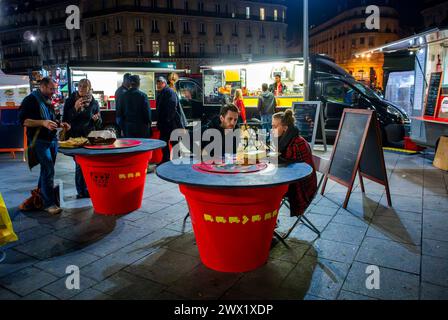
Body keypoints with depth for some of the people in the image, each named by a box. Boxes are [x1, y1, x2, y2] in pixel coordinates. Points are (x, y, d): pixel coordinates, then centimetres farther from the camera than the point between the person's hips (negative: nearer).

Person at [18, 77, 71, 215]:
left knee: (47, 170, 15)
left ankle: (39, 195, 30)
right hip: (39, 141, -8)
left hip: (52, 140, 8)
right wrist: (43, 123, -28)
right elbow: (23, 120, -16)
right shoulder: (31, 100, -9)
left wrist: (61, 124, 8)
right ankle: (49, 203, -4)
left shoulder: (48, 101, 16)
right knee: (48, 171, -11)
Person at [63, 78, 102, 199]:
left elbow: (99, 124, 10)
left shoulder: (94, 103, 5)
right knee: (80, 164, -4)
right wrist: (75, 108, -17)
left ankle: (88, 190, 17)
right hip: (75, 137, -2)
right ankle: (81, 191, 8)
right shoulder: (70, 101, 1)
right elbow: (66, 119, -5)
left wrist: (96, 119, -13)